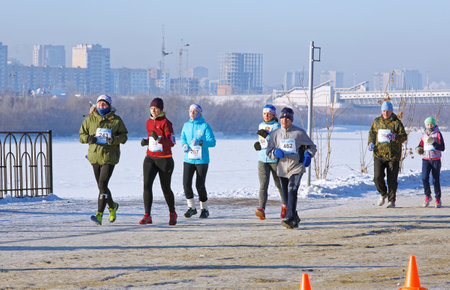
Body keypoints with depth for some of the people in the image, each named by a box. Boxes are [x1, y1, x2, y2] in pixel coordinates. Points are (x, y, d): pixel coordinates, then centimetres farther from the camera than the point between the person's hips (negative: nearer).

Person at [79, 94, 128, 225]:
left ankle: (99, 215, -19)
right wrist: (88, 138, -13)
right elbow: (82, 134, 10)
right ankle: (112, 206, 40)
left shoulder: (116, 120, -1)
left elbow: (124, 136, 3)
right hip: (95, 156, 4)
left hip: (109, 156, -4)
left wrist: (115, 139, -18)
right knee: (101, 186, 13)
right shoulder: (90, 119, 5)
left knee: (103, 184, -17)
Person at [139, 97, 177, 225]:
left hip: (164, 160, -5)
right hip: (150, 158, 5)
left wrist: (158, 138, -32)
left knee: (165, 188, 6)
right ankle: (147, 216, -15)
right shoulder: (149, 122, 10)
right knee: (147, 185, -13)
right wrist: (146, 141, 3)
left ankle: (172, 213, 29)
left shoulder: (166, 123, -10)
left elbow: (171, 143, -16)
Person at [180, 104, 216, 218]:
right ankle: (192, 208, 11)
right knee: (186, 183, -7)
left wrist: (200, 143, -25)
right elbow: (183, 138, 16)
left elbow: (212, 142, -9)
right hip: (188, 159, 4)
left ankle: (204, 209, 18)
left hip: (202, 160, -4)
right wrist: (184, 145, -7)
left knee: (200, 185, -2)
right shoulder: (186, 125, 8)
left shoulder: (205, 126, -6)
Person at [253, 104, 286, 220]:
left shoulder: (277, 127, -8)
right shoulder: (261, 125, 12)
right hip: (262, 160, 4)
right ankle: (261, 209, -22)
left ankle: (284, 206, 35)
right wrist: (258, 144, 4)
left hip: (275, 159, -4)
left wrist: (267, 135, -26)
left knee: (279, 184, 12)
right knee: (263, 185, -11)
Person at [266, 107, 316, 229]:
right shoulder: (275, 134, 10)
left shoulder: (300, 132, 1)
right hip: (282, 168, 4)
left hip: (296, 167, -4)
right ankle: (295, 219, 26)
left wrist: (308, 155, -10)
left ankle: (290, 219, -30)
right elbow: (269, 151, 12)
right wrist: (276, 152, -11)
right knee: (286, 195, 7)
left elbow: (311, 146, 11)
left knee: (292, 190, -22)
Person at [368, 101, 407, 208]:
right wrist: (371, 143, 2)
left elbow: (404, 136, -6)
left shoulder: (397, 122, -2)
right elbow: (372, 133, 20)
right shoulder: (377, 121, 9)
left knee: (392, 179, -1)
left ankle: (392, 200, 12)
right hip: (379, 154, 2)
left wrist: (393, 137, -25)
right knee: (378, 177, -9)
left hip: (393, 155, -2)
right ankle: (383, 193, 19)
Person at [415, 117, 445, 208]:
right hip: (425, 159, 3)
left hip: (436, 160, -3)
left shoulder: (438, 134, -4)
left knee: (436, 180, 0)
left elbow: (442, 148, -9)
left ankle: (438, 199, 12)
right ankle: (427, 196, 6)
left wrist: (433, 143, -23)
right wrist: (418, 149, -1)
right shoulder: (424, 135, 8)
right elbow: (421, 145, 22)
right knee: (424, 178, -13)